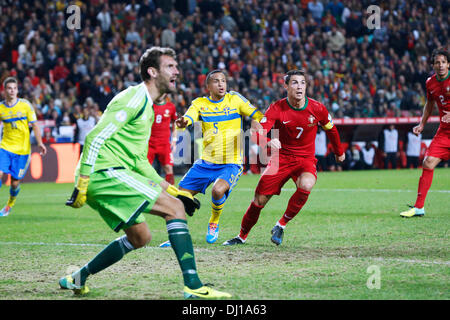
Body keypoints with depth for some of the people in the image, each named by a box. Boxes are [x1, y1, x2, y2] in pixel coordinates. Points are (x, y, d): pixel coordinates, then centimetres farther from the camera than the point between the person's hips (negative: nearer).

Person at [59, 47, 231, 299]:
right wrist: (82, 184, -22)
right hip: (107, 173, -10)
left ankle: (77, 279, 24)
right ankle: (193, 285, -18)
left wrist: (170, 189, 18)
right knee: (174, 208, -13)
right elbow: (95, 138, -18)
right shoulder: (134, 99, -10)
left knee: (140, 237, 19)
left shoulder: (147, 108, 22)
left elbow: (139, 161, 25)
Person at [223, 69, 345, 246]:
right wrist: (269, 142, -48)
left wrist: (339, 152, 25)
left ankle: (281, 226, -13)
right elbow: (258, 133, -24)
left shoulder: (317, 108, -10)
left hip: (306, 159, 0)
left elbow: (331, 129, 10)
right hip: (281, 158, 0)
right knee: (260, 200, -3)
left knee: (306, 185, -33)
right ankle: (242, 236, 23)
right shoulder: (277, 109, -14)